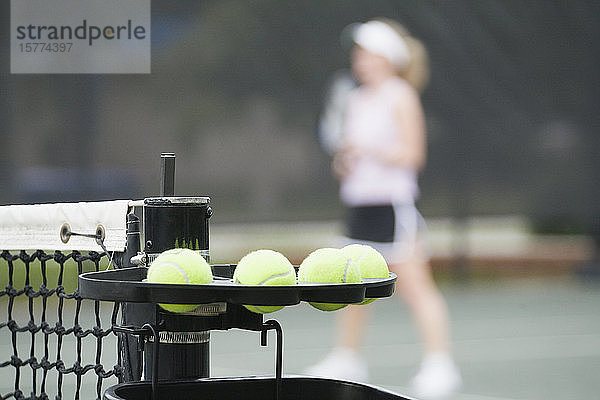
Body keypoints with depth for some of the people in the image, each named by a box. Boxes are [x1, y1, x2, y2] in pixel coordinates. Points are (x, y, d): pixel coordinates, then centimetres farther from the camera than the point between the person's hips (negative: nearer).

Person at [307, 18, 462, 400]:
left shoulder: (401, 97, -7)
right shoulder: (355, 100, 13)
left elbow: (412, 154, -12)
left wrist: (368, 150, -20)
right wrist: (344, 161, -1)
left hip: (394, 203, -7)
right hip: (360, 203, 7)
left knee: (415, 285, -10)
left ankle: (439, 364, -11)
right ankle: (347, 358, 23)